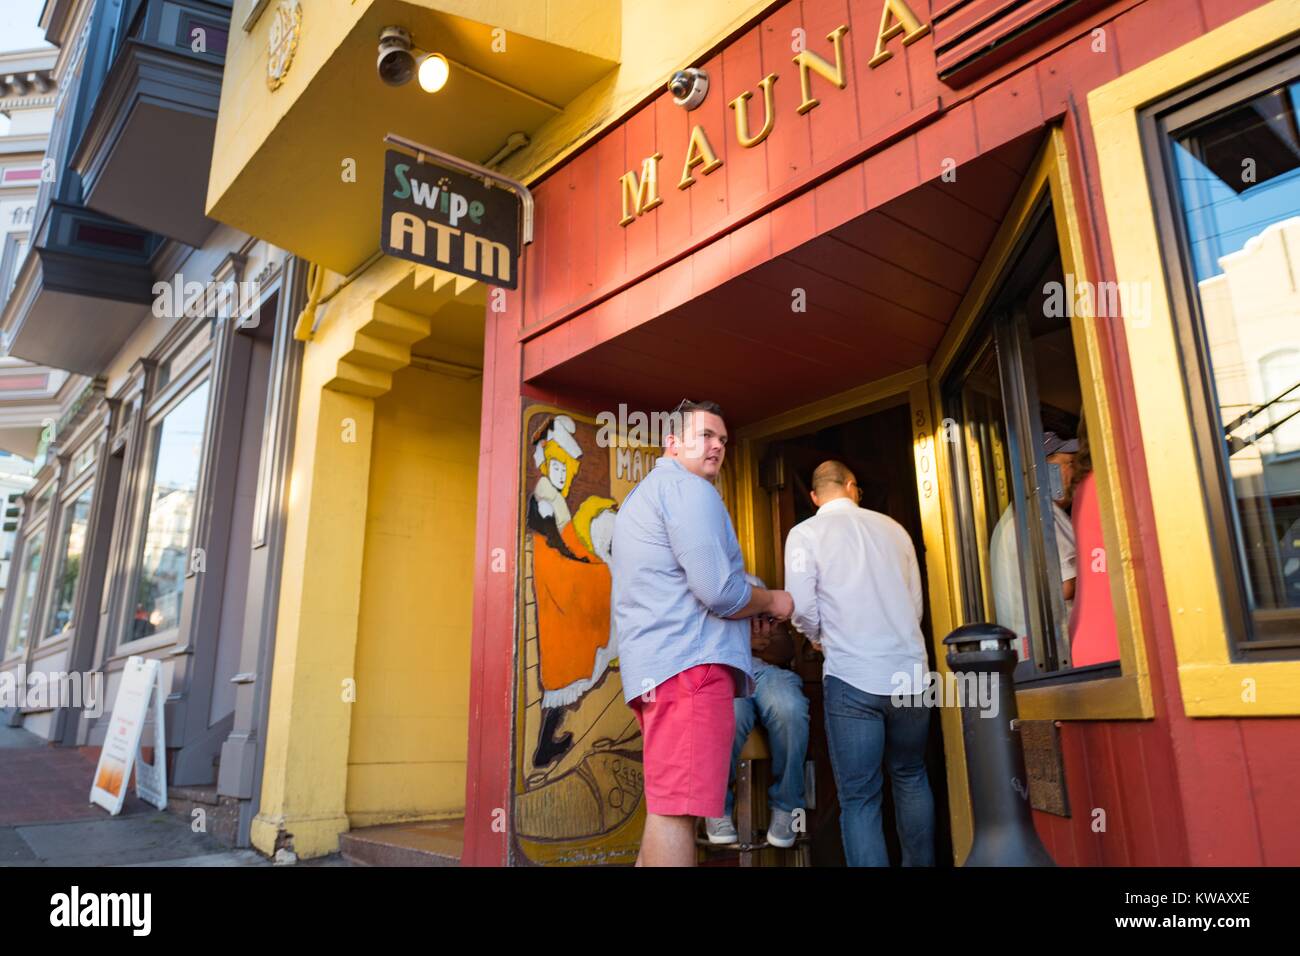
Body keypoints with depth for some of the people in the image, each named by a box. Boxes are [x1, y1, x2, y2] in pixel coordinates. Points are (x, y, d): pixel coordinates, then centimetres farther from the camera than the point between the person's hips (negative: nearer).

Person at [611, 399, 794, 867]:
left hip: (652, 667, 10)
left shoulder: (642, 495, 27)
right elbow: (719, 591, -16)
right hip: (690, 663, -10)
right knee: (677, 810, -11)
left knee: (667, 807, 14)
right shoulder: (689, 489, -6)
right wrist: (774, 601, 3)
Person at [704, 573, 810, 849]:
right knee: (730, 714, -38)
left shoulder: (753, 583, 23)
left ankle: (785, 805, -10)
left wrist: (767, 642, -10)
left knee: (789, 709, -34)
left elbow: (788, 652, 15)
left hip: (767, 669, 3)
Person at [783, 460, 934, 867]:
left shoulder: (805, 533, -1)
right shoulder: (892, 528, 9)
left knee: (860, 797, 3)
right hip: (909, 671, 4)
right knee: (911, 777, 22)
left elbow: (801, 607, -10)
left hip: (852, 677, -3)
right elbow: (917, 603, 12)